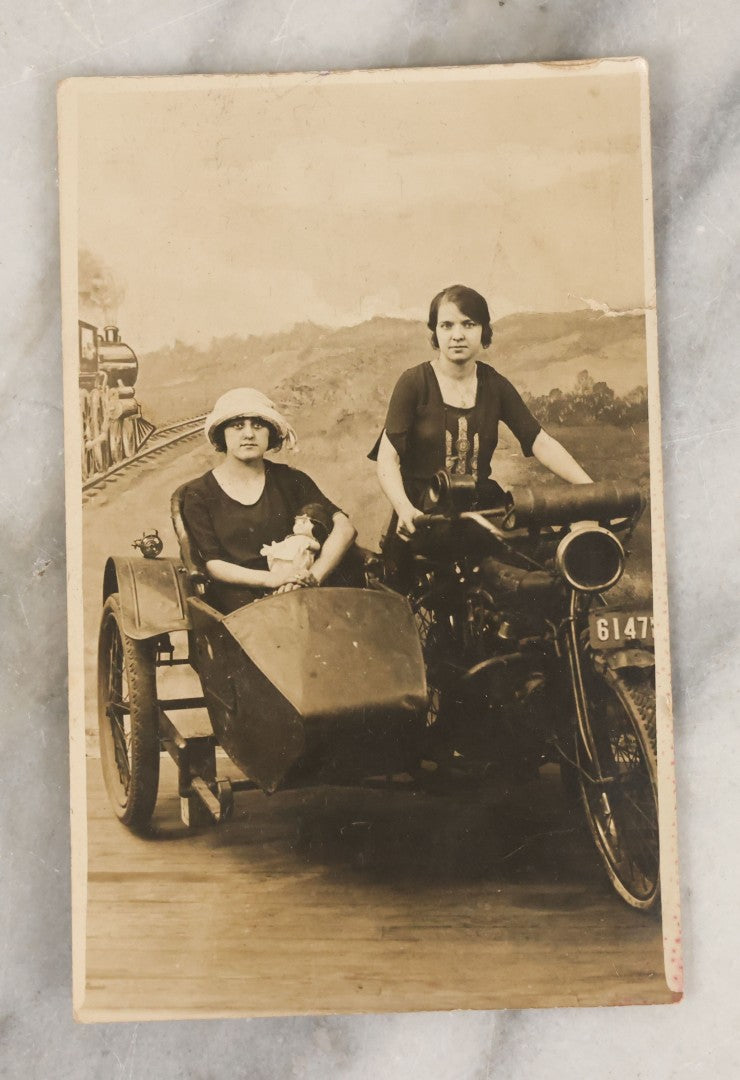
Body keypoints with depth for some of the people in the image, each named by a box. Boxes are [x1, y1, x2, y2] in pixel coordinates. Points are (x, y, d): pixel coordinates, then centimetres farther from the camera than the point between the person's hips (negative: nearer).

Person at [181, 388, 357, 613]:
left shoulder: (290, 480, 12)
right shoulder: (199, 494, 8)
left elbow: (344, 528, 1)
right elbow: (212, 564, -1)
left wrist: (314, 576, -16)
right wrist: (269, 578, -17)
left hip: (298, 594, 3)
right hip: (239, 600, -3)